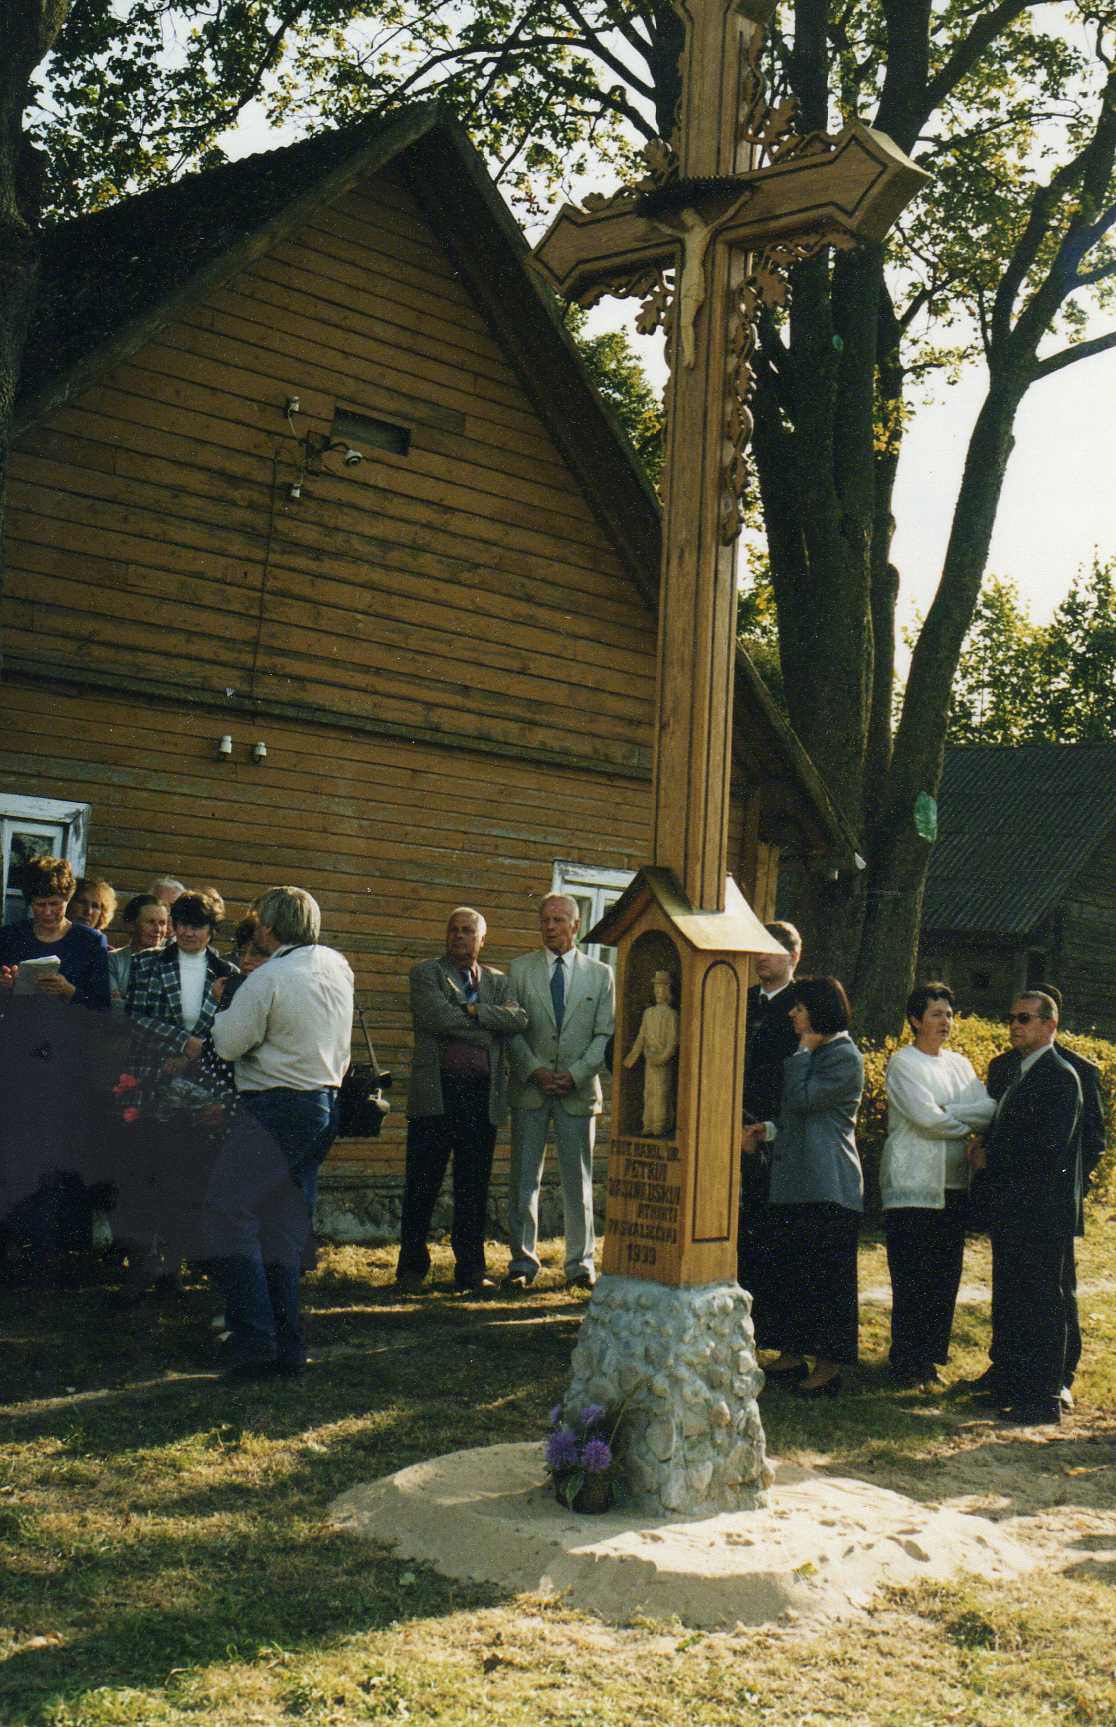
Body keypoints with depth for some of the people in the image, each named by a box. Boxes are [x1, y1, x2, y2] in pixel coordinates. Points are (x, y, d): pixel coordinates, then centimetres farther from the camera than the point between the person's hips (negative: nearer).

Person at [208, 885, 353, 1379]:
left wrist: (223, 1009, 6)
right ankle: (287, 1347, 14)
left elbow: (228, 1045, -11)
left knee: (229, 1213, -5)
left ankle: (254, 1342, -11)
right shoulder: (337, 966, 8)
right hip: (324, 1105, 8)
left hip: (274, 1108, -8)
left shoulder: (266, 979, -15)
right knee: (285, 1225, 13)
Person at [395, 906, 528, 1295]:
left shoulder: (497, 981, 18)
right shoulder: (426, 973, 5)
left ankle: (471, 1269, 13)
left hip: (483, 1094, 3)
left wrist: (473, 1011, -10)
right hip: (436, 1091, -3)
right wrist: (492, 1022, -4)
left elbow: (518, 1019, 0)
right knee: (422, 1184, 2)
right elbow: (439, 1017, -13)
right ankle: (412, 1266, 12)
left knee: (474, 1186, 6)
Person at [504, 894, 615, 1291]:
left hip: (578, 1090, 0)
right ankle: (523, 1261, 9)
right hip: (530, 1087, 0)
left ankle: (581, 1262, 12)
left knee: (578, 1180, 4)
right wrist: (535, 1069, -11)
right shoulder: (520, 969, 7)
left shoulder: (600, 974, 7)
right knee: (524, 1178, 2)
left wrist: (575, 1074, -10)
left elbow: (605, 1034, 2)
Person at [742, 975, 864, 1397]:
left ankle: (830, 1365, 2)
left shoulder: (845, 1057, -11)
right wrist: (768, 1130, 9)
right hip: (793, 1180, 10)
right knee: (788, 1270, 12)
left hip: (828, 1187, -10)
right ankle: (793, 1355, 20)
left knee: (827, 1275, -4)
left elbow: (801, 1099, -20)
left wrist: (803, 1050, -10)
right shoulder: (815, 1054, 19)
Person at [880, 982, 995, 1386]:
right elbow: (927, 1117, -15)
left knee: (946, 1275, 7)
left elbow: (990, 1109, 2)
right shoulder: (902, 1062, -4)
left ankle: (931, 1354, 17)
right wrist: (969, 1123, -1)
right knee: (912, 1276, -5)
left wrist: (946, 1111, -11)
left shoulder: (959, 1063, 16)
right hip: (913, 1184, -6)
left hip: (954, 1184, 6)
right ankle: (907, 1364, 2)